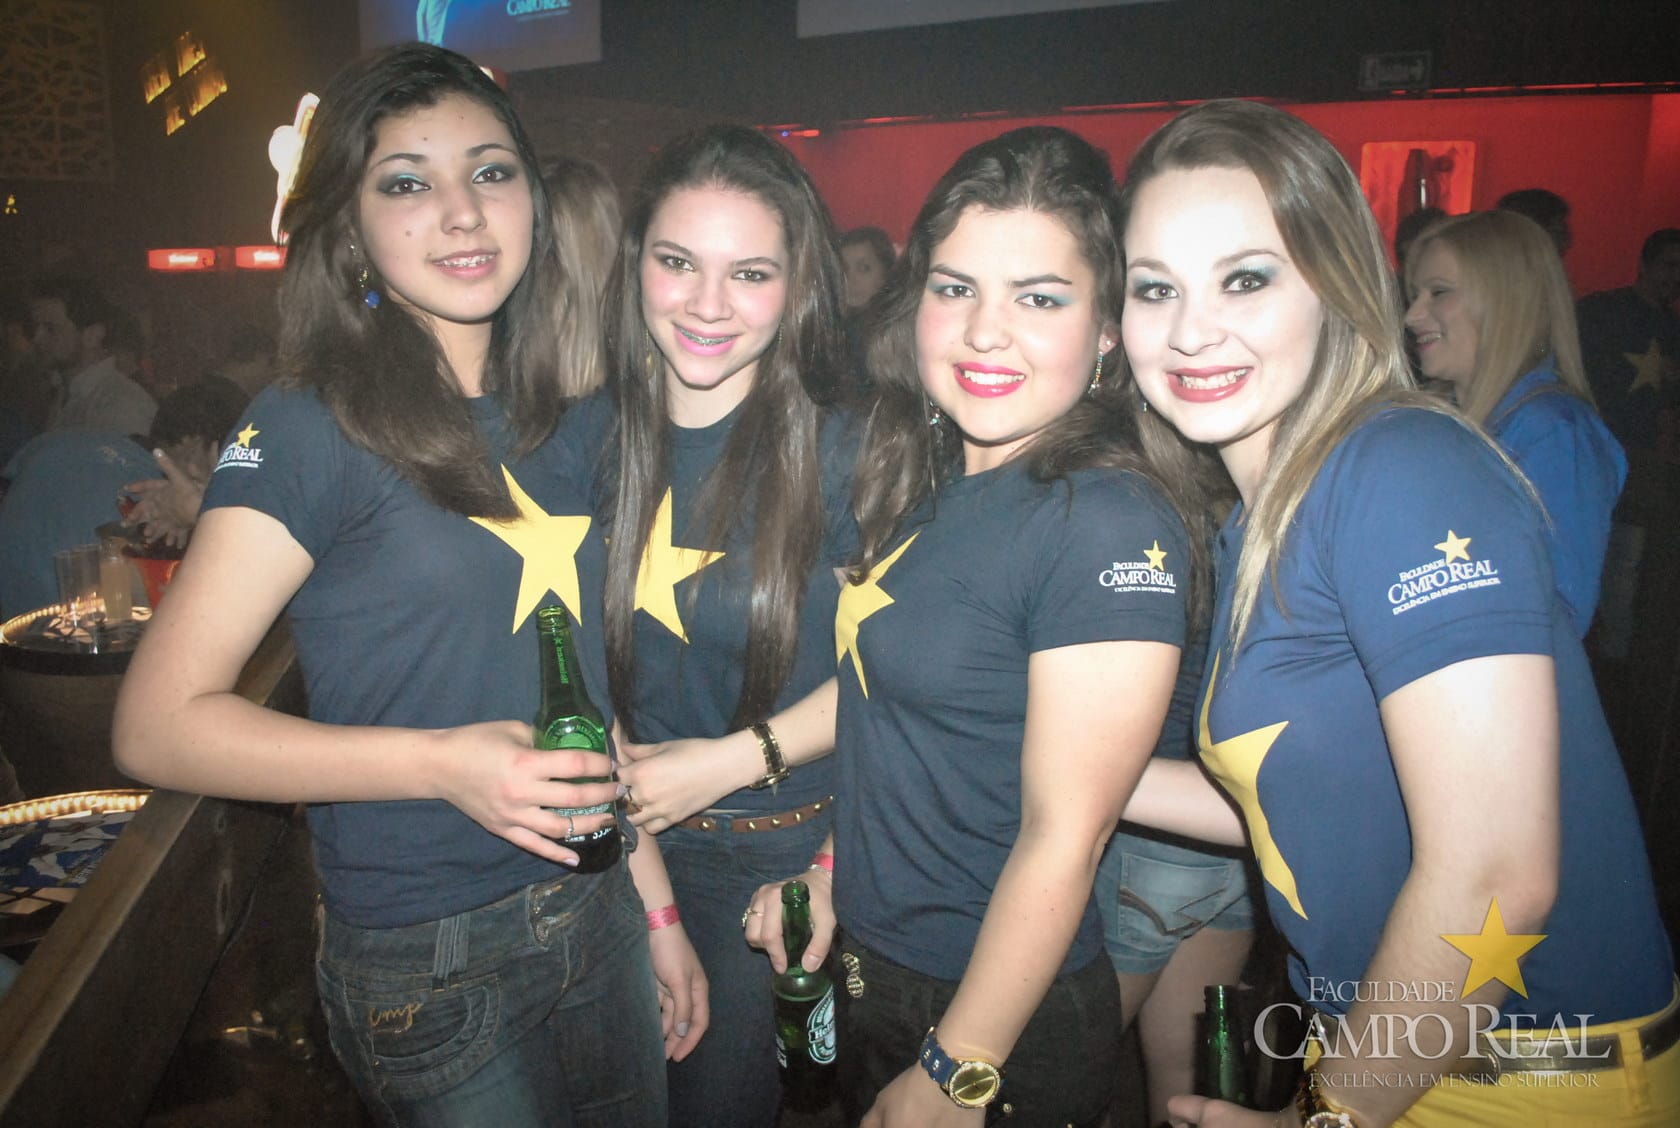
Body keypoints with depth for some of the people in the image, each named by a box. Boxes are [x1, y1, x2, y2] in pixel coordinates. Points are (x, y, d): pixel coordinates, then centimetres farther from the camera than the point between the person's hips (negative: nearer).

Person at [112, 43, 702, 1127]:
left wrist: (657, 910, 11)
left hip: (599, 915, 6)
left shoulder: (545, 425, 5)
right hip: (429, 969, -5)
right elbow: (160, 721, -16)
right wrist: (443, 762, -27)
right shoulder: (311, 429, -13)